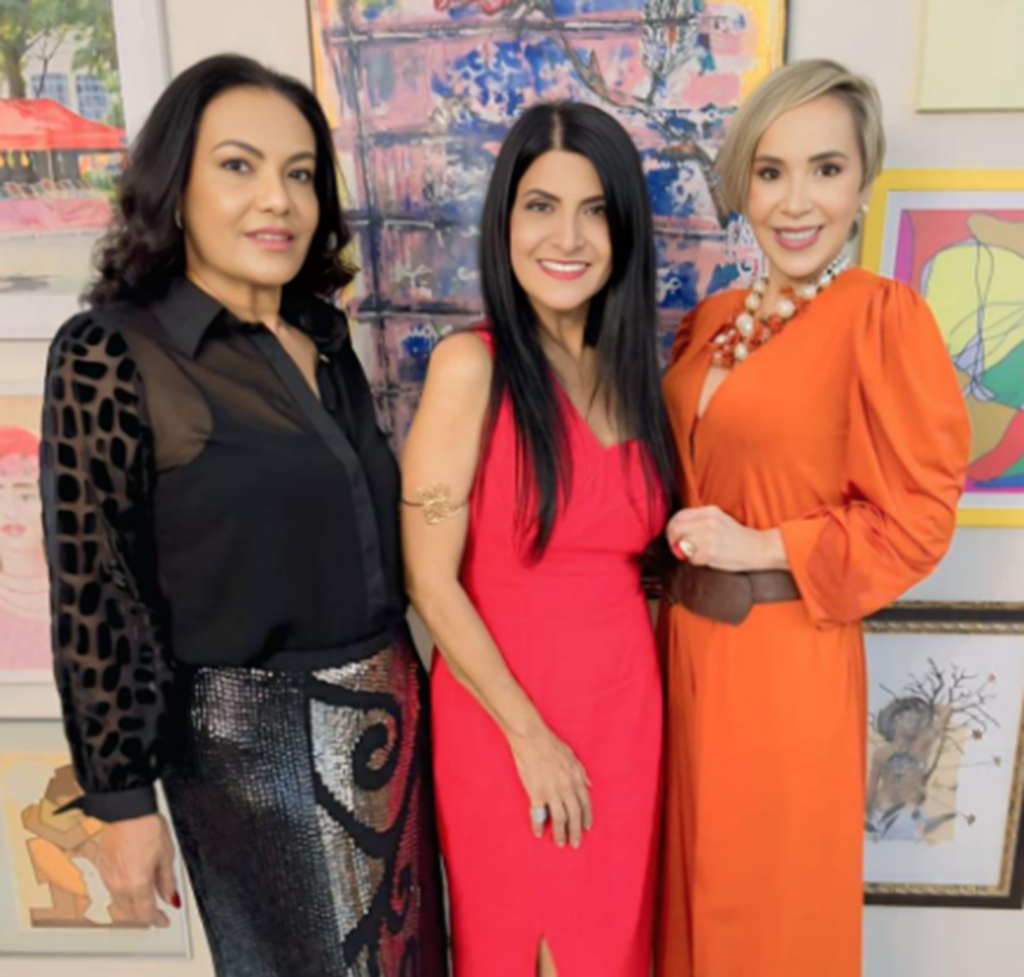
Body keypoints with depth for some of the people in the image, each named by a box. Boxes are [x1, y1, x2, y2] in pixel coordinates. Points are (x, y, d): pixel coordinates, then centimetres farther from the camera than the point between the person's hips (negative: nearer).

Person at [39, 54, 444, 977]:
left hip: (387, 714, 6)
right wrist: (123, 797, -10)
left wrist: (394, 687, 13)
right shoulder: (112, 354, -14)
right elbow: (94, 596, -13)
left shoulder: (324, 337, 4)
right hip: (252, 738, -6)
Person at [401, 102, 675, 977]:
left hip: (624, 703, 5)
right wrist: (530, 733, -13)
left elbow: (633, 547, 9)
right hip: (504, 710, -5)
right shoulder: (471, 365, -15)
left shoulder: (632, 368, 3)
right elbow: (430, 579, -15)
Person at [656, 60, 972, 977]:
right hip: (688, 639, 6)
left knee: (772, 898, 15)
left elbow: (915, 520, -14)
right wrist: (682, 546, 1)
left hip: (787, 656, -6)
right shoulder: (710, 320, 6)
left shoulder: (885, 316, -14)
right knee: (699, 875, 24)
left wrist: (758, 548, -18)